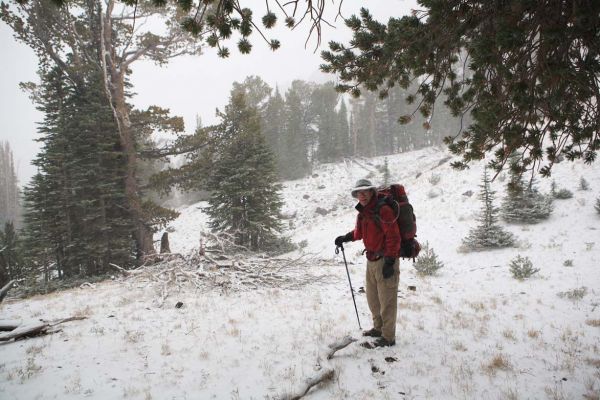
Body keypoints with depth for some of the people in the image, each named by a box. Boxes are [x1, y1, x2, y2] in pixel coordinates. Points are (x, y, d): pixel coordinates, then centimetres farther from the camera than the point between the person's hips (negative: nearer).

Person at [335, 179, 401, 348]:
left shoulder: (383, 210, -17)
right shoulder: (362, 213, 11)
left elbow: (393, 236, -20)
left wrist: (390, 261, -22)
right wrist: (345, 238, 20)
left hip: (386, 260, -9)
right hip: (371, 259, 9)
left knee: (386, 299, -2)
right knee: (372, 297, 19)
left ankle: (388, 337, 8)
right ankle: (378, 327, 36)